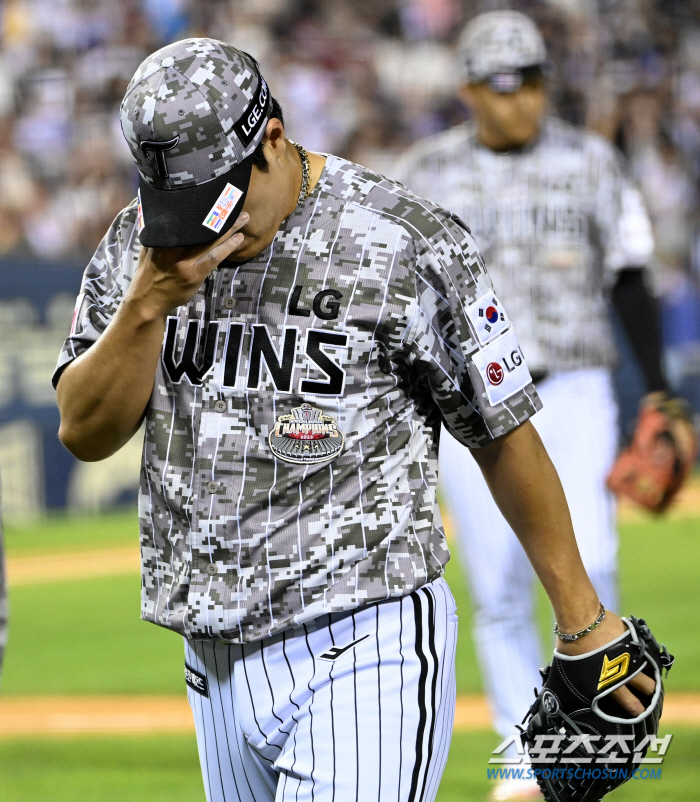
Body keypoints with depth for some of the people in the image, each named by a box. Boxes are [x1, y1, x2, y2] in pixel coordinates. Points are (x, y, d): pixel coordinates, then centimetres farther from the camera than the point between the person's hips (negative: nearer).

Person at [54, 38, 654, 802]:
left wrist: (582, 619, 4)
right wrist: (148, 304, -15)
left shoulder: (406, 246, -9)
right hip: (216, 656, 6)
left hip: (365, 651, -6)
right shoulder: (139, 242, 5)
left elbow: (502, 432, -1)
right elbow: (84, 433, 1)